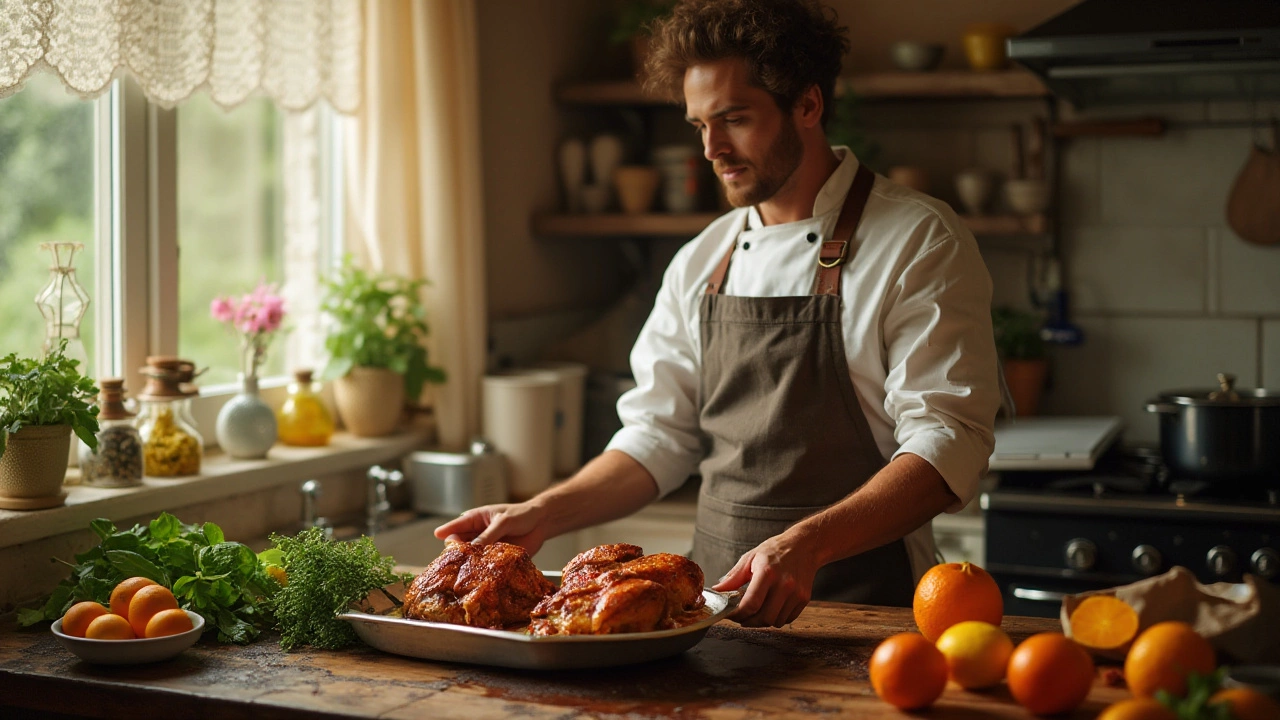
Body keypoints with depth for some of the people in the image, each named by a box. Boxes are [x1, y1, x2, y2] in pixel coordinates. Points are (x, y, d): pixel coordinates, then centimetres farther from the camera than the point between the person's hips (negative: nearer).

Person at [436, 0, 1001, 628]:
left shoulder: (921, 244, -4)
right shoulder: (700, 263, 14)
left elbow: (947, 443, -13)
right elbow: (661, 435, 17)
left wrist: (806, 544, -26)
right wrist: (543, 515, 2)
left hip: (862, 607, -5)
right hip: (720, 599, 5)